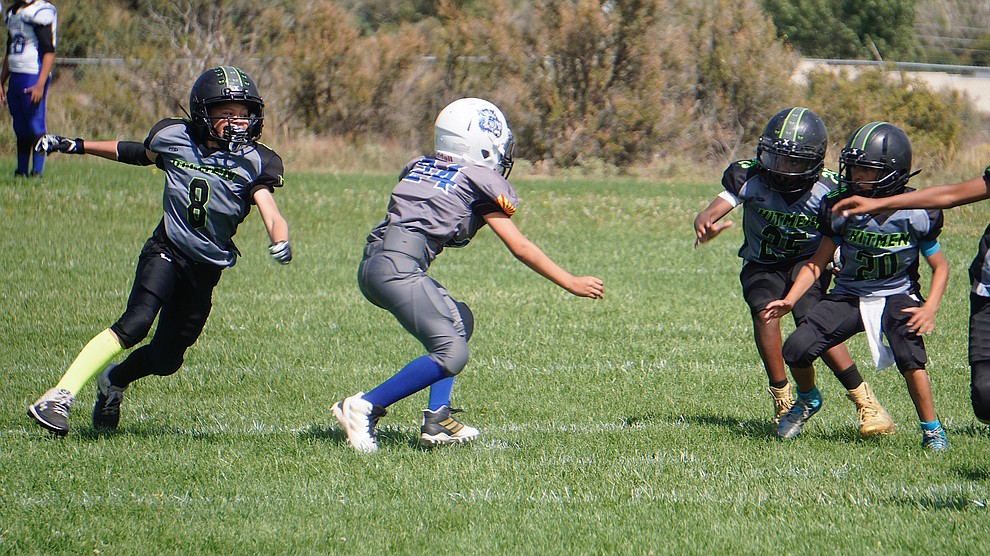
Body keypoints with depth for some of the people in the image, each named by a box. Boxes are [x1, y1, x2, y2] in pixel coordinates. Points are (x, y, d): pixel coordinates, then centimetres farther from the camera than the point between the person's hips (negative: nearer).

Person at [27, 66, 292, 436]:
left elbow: (270, 212, -18)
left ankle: (114, 380, 39)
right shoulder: (175, 139, -5)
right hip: (167, 251, -2)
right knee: (134, 325, -25)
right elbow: (135, 153, 15)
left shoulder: (253, 163, -7)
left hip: (207, 269, 2)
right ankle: (58, 398, -30)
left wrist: (280, 241, -41)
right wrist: (74, 146, 20)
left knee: (166, 359, 5)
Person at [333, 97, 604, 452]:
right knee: (451, 353, -13)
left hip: (371, 266, 9)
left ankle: (437, 421, 11)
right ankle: (364, 408, -14)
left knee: (459, 320, 22)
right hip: (398, 267, -9)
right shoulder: (480, 181, 3)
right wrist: (571, 284, 10)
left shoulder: (417, 168, 22)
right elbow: (519, 247, 4)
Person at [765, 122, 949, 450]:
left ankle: (931, 430, -5)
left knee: (910, 359, -28)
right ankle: (807, 401, 20)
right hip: (849, 296, 3)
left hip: (896, 297, -3)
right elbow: (818, 261, 3)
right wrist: (790, 300, -9)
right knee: (796, 349, -14)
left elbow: (940, 267, -2)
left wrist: (930, 308, -17)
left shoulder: (916, 214, -14)